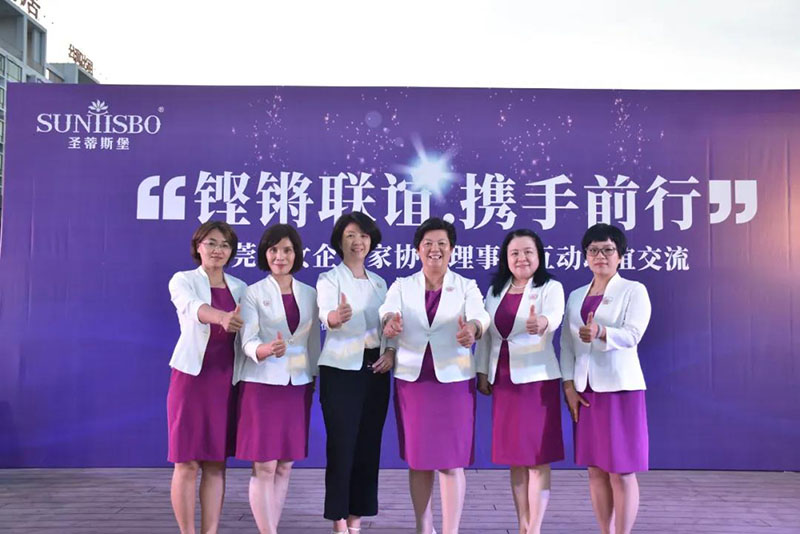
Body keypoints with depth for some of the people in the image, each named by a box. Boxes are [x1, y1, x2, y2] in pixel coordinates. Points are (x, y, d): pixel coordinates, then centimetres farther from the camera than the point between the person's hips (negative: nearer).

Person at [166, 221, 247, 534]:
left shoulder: (239, 288, 11)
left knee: (216, 463, 6)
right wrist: (222, 317, -45)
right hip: (192, 376, -3)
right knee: (187, 463, -2)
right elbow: (194, 308, -25)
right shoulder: (183, 281, -3)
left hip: (226, 379, 4)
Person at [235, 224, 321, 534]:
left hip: (298, 386, 4)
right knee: (264, 467, -4)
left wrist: (313, 378, 10)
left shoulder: (309, 294, 9)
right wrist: (268, 350, -33)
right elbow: (248, 342, -12)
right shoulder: (253, 293, -2)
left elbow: (313, 341, 13)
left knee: (284, 466, 8)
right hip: (262, 385, -4)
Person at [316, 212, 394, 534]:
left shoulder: (379, 282, 12)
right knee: (341, 445, -4)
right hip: (341, 371, -5)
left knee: (369, 445, 7)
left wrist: (392, 352, -5)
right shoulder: (329, 279, -6)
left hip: (375, 371, 5)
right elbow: (325, 314, -26)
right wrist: (336, 317, -49)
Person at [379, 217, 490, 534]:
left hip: (454, 379, -1)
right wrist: (391, 323, -38)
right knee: (418, 460, 10)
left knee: (451, 461, -1)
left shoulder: (467, 286, 3)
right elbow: (388, 309, -14)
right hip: (411, 379, 2)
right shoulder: (401, 286, 6)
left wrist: (471, 329, -40)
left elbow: (479, 315, -16)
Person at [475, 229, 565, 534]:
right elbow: (486, 334, 15)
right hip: (502, 381, 5)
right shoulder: (495, 291, 12)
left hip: (537, 380, -5)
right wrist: (482, 372, 10)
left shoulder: (550, 288, -5)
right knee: (515, 458, 10)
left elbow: (554, 315, -26)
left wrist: (541, 323, -48)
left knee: (538, 458, -3)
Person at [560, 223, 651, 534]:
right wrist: (569, 385, -1)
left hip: (620, 388, -5)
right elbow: (566, 342, 10)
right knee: (595, 470, 9)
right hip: (585, 390, 5)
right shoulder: (576, 296, 14)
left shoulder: (634, 291, -1)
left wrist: (599, 332, -35)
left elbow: (632, 334, -16)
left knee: (621, 471, -3)